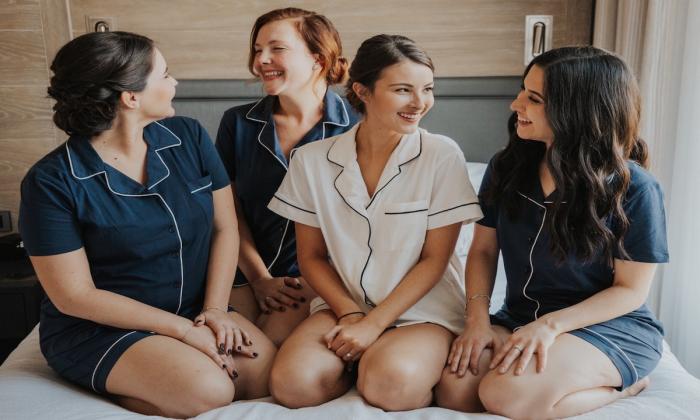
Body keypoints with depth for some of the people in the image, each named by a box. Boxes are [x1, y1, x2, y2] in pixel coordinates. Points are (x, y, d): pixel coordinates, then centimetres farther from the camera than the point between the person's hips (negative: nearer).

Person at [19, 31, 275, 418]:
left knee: (268, 371, -18)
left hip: (193, 310, 5)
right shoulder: (52, 182, -14)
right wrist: (183, 329, -18)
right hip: (98, 328, -5)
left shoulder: (189, 138, -2)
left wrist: (214, 309, -12)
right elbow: (74, 296, -14)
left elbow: (225, 227, 2)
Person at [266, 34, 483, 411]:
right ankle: (359, 361, 4)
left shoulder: (443, 156, -10)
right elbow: (311, 255, 4)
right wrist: (350, 314, -10)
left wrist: (374, 324, -14)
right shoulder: (312, 161, -3)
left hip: (422, 309, -2)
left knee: (393, 383, -33)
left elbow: (434, 259, -8)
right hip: (341, 305, 3)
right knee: (291, 383, -24)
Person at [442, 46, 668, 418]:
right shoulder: (507, 167, -2)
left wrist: (551, 325, -21)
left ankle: (619, 387, 0)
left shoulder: (634, 189, -14)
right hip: (519, 318, 5)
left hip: (610, 325, -4)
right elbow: (483, 251, 4)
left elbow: (631, 289, -9)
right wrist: (478, 319, -12)